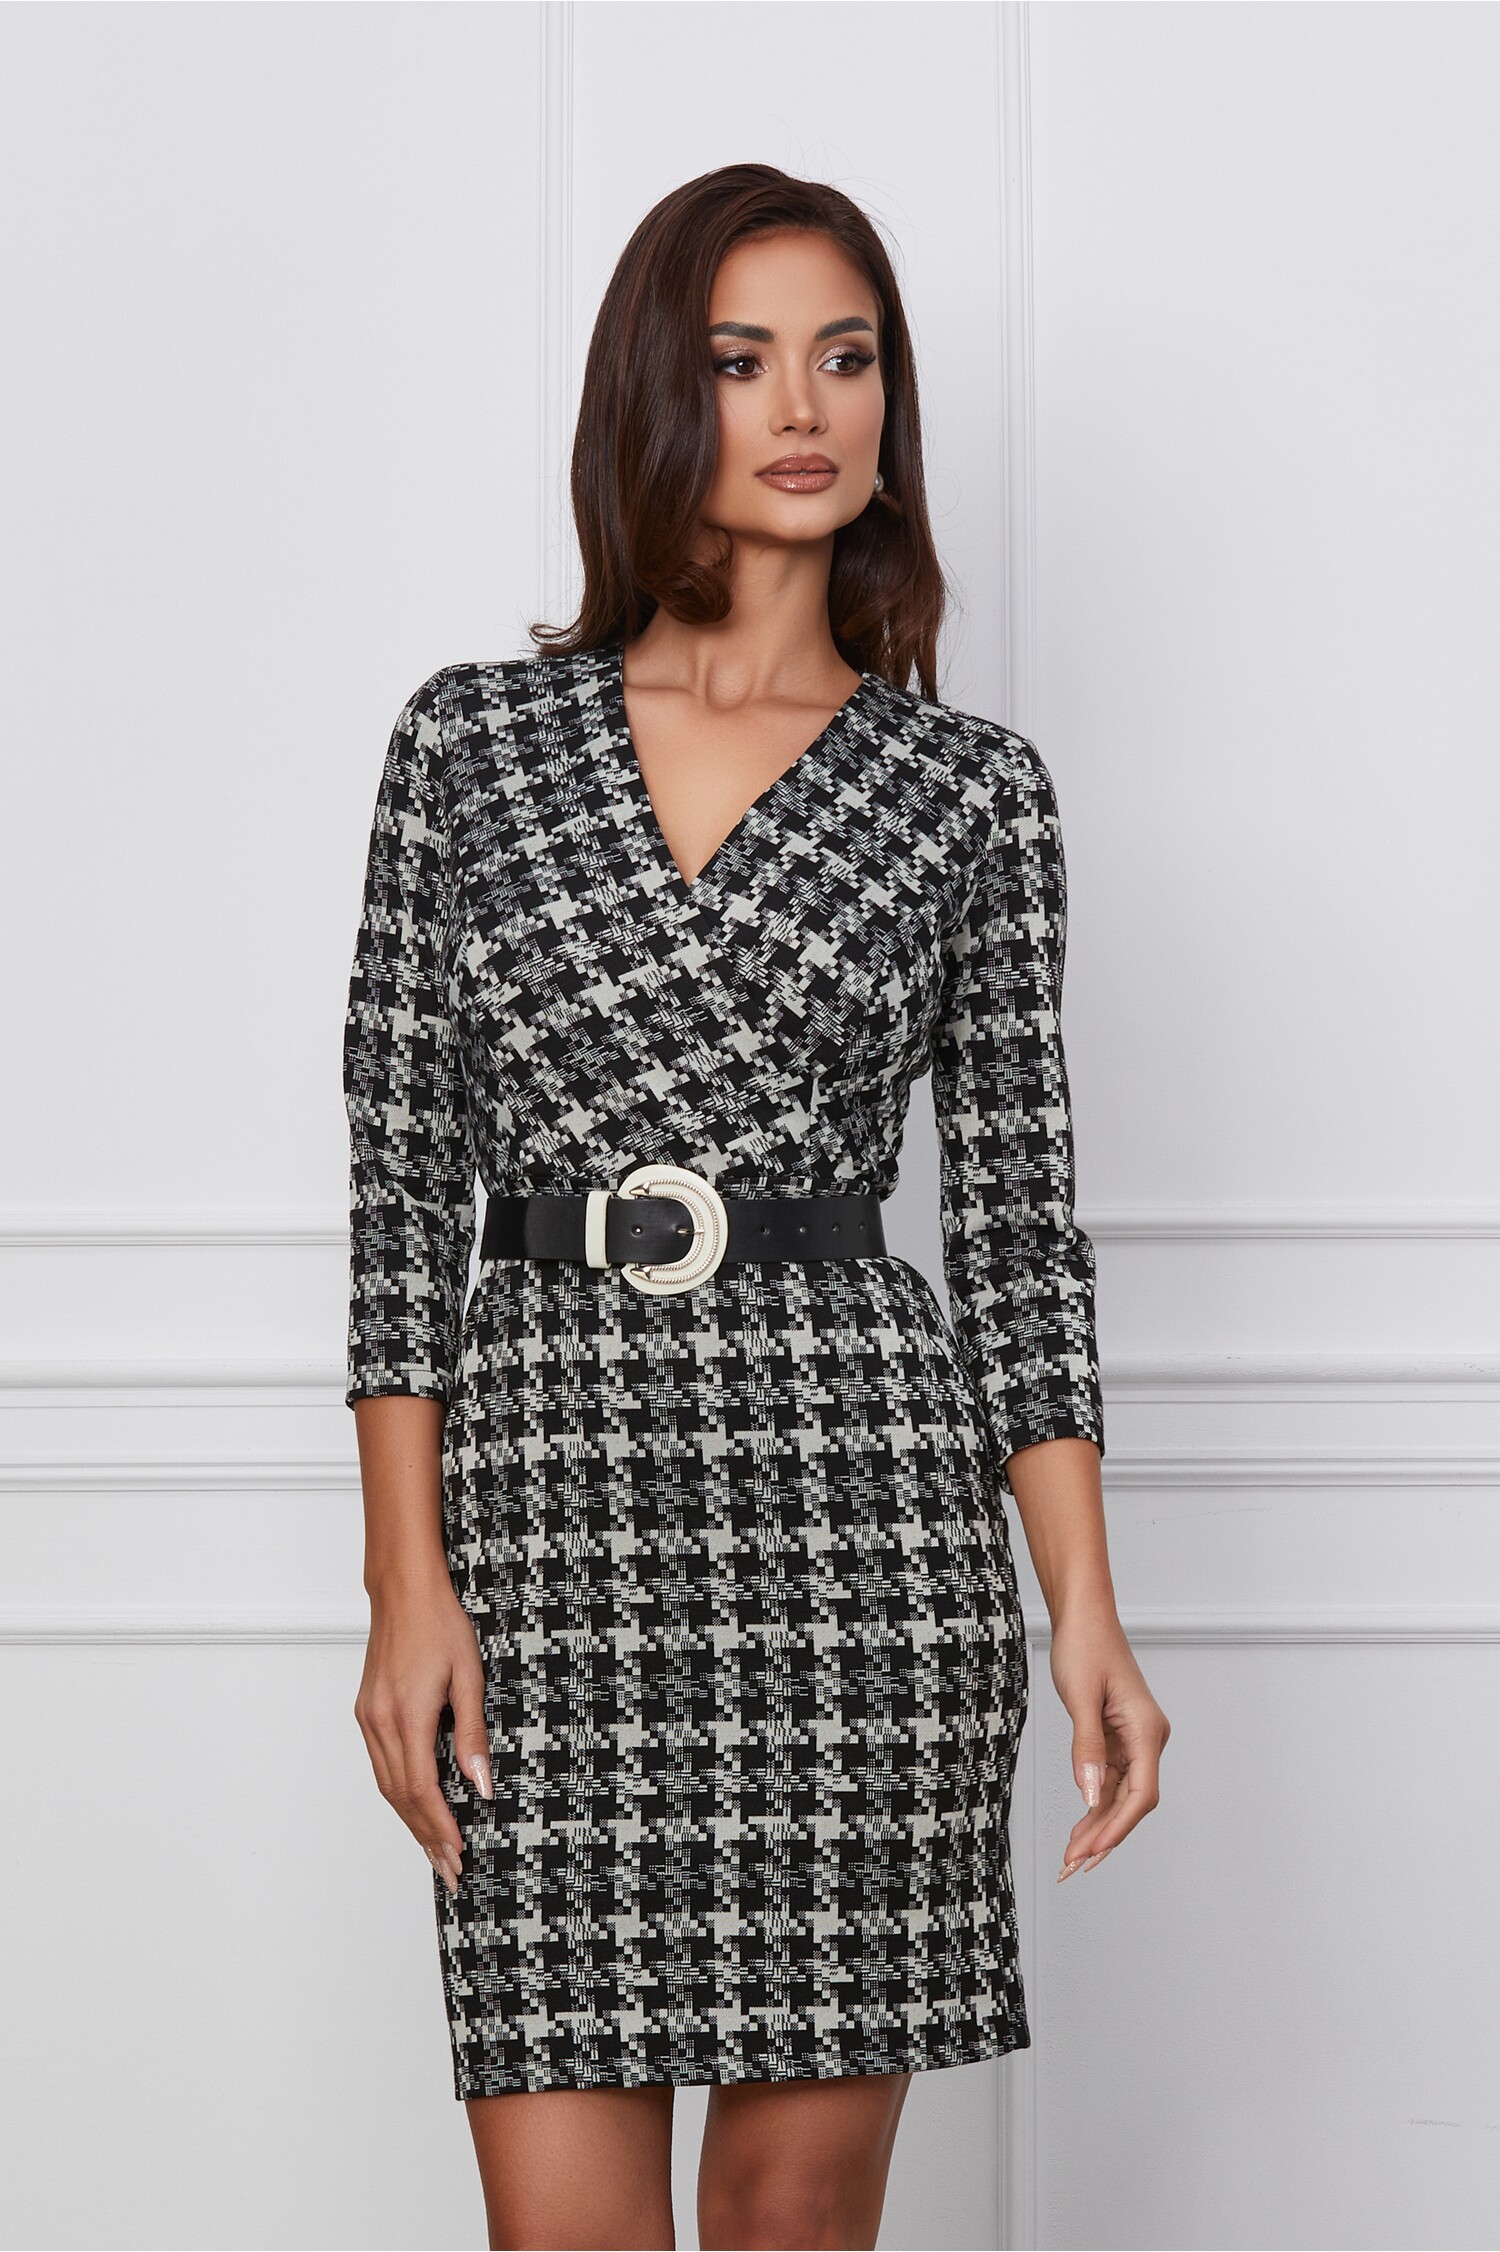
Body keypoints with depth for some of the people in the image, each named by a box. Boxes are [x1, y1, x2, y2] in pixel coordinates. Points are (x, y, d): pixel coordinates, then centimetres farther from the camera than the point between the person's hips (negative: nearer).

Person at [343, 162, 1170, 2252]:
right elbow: (403, 1169, 5)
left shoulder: (974, 789, 6)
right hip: (552, 1480, 0)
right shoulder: (472, 738, 6)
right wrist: (408, 1583, -2)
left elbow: (1020, 1214, 6)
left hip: (862, 1492, 0)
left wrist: (1088, 1615, -1)